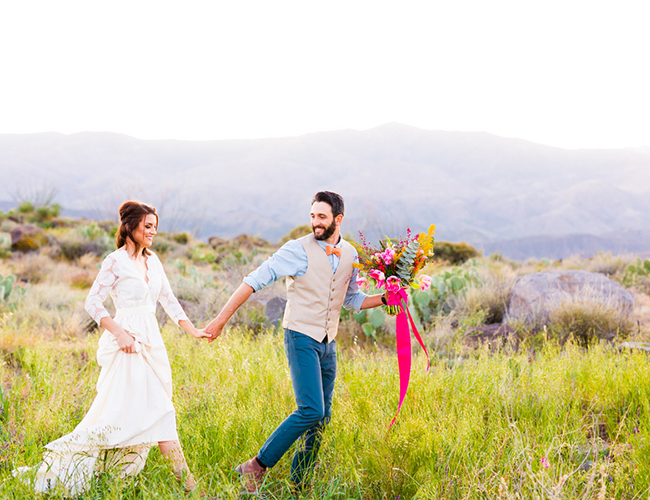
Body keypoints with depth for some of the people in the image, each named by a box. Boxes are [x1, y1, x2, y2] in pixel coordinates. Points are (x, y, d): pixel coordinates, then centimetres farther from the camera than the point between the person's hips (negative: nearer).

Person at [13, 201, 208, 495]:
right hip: (128, 343, -8)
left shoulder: (152, 260, 14)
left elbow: (168, 299, 18)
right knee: (156, 409, -8)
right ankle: (185, 479, -4)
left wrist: (193, 331, 12)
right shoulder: (116, 262, -9)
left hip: (151, 342, 8)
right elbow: (93, 302, -11)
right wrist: (119, 333, -20)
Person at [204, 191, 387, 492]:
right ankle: (257, 467, -8)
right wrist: (221, 319, -15)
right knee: (310, 410, -19)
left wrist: (385, 299, 2)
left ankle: (298, 484, 18)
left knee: (322, 417, 7)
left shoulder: (350, 255, 8)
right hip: (301, 338, -6)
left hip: (328, 343, 6)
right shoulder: (299, 250, -10)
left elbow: (352, 299, 20)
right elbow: (255, 280, -11)